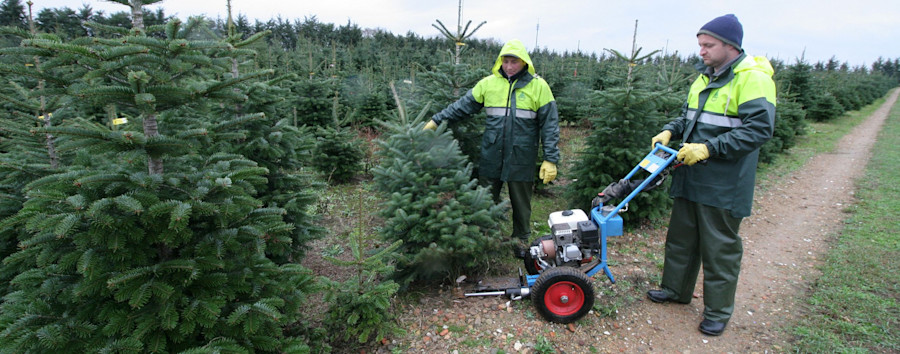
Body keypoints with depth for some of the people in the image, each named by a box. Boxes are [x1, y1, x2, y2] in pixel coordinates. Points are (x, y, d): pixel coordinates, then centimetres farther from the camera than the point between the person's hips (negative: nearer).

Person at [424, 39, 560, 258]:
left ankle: (521, 240, 32)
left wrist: (551, 159, -6)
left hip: (522, 158, -2)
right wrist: (437, 120, 6)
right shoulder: (489, 83, 3)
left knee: (521, 203, 12)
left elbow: (549, 124, -2)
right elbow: (463, 106, 11)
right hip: (491, 156, 2)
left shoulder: (538, 86, -2)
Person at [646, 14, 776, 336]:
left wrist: (709, 149, -25)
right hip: (690, 177, 8)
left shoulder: (753, 79, -14)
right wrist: (669, 131, 2)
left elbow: (759, 129, -21)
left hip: (723, 185, -8)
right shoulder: (705, 78, 12)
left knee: (720, 248, 4)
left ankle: (718, 311, 19)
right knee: (681, 237, 18)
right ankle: (676, 289, 35)